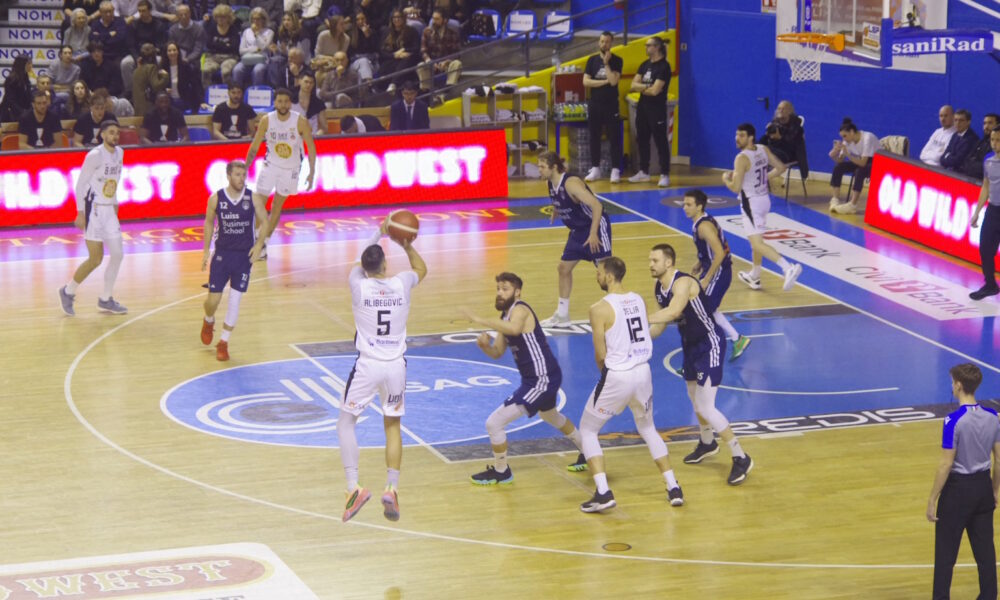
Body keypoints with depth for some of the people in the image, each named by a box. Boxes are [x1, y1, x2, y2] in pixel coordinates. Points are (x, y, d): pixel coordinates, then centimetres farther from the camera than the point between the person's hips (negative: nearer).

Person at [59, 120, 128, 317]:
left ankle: (106, 299, 15)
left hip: (109, 210, 7)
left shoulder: (119, 153, 7)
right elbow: (80, 184, -13)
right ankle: (68, 292, 13)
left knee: (117, 255, 3)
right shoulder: (95, 155, -16)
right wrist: (80, 213, -16)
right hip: (93, 210, -7)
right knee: (95, 259, -6)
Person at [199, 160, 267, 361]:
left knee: (235, 300, -2)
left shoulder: (253, 198, -8)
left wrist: (259, 243, -11)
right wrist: (206, 250, 6)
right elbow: (209, 222, 8)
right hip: (222, 253, 0)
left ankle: (224, 342, 11)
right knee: (213, 299, 1)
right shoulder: (216, 198, -7)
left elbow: (266, 222, 3)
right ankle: (208, 321, 37)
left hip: (244, 255, 0)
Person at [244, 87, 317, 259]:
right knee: (257, 203, -9)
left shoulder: (300, 121, -18)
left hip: (291, 169, -1)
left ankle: (264, 244, 18)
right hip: (270, 165, 1)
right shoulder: (266, 120, -13)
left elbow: (311, 148, -9)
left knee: (277, 206, 7)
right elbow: (254, 147, -6)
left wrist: (312, 172, -12)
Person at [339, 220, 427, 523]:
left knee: (346, 422, 12)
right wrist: (407, 245, 14)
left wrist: (379, 234, 25)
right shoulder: (402, 283, -4)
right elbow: (421, 269, 22)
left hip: (367, 365, -2)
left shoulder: (358, 284, -8)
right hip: (396, 365, 2)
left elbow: (360, 263, 18)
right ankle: (392, 489, 5)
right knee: (392, 426, 17)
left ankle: (354, 487, -3)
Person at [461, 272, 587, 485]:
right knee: (551, 417, 36)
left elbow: (514, 328, -45)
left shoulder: (520, 310, -20)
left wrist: (480, 320, -44)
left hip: (542, 379, -11)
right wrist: (484, 344, -9)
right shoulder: (506, 316, 11)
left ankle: (501, 472, 10)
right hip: (537, 378, 11)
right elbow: (497, 352, 13)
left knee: (494, 423, -10)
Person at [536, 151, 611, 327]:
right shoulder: (550, 184, -3)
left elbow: (597, 205, -31)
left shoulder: (571, 183, -27)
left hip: (596, 227, -9)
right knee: (563, 268, 11)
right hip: (578, 230, 9)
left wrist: (593, 234, -33)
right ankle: (562, 315, 23)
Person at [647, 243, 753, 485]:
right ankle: (707, 443, 50)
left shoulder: (683, 283, -28)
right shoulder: (658, 288, 1)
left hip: (710, 346, -10)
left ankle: (741, 458, -2)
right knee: (695, 399, 25)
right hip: (690, 345, 10)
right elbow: (662, 323, 12)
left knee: (706, 407, -13)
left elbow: (673, 312, -48)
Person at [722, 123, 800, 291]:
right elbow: (781, 168, 8)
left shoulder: (742, 158, -21)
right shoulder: (764, 150, 1)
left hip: (751, 203, -9)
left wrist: (726, 179, -2)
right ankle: (754, 277, 37)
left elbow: (735, 188, -22)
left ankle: (788, 268, -29)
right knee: (756, 240, 24)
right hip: (764, 199, 9)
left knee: (757, 244, -12)